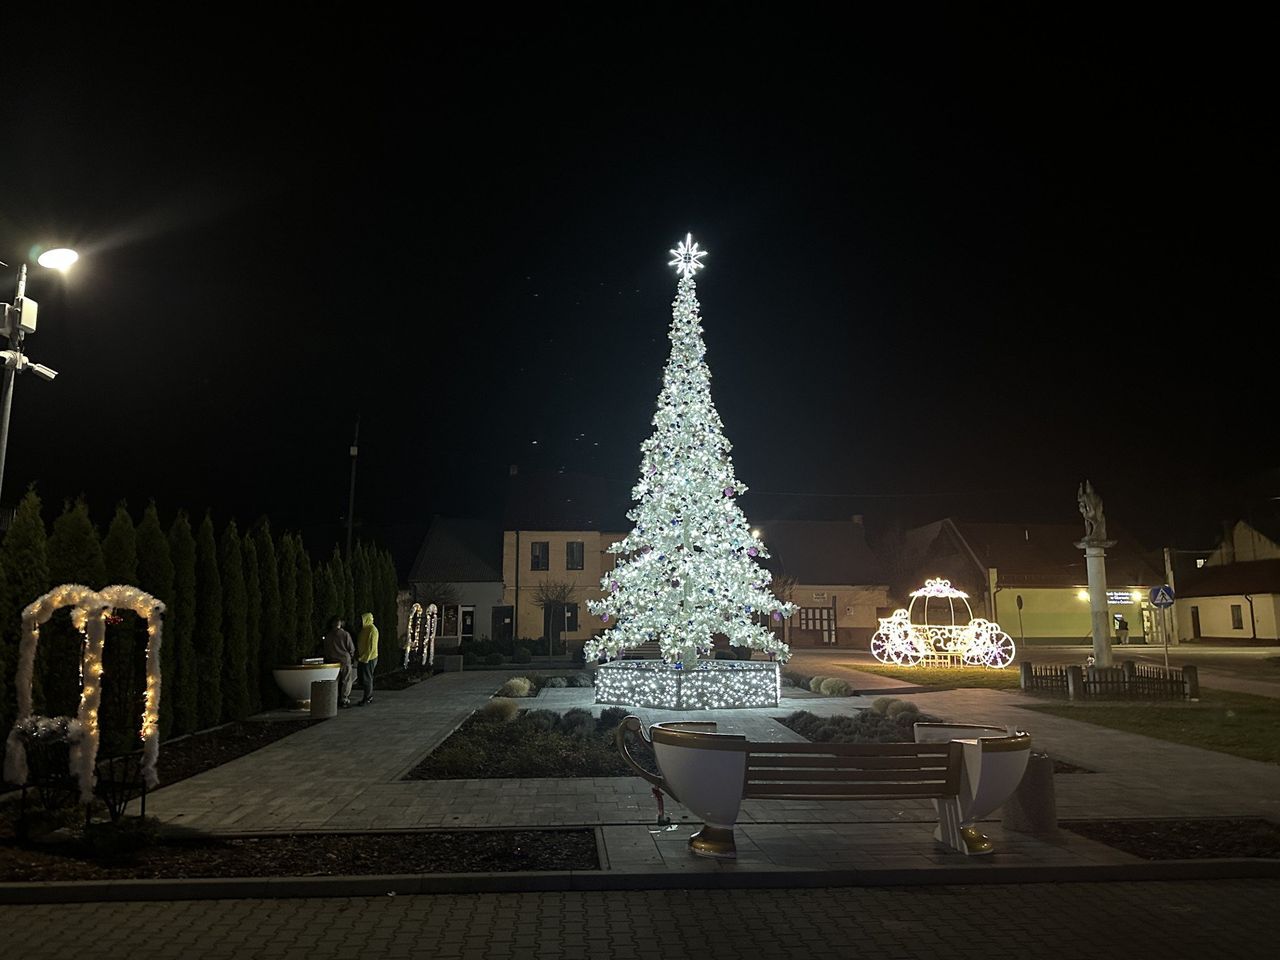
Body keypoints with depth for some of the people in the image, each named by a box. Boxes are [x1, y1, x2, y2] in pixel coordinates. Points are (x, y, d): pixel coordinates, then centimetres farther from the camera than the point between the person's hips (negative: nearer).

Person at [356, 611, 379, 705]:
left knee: (367, 679, -4)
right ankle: (370, 697, 21)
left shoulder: (372, 630, -16)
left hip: (369, 659, -9)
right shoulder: (365, 629, 14)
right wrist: (360, 657, 14)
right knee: (367, 678, 13)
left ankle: (366, 699, 1)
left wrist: (365, 658, -20)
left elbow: (371, 646, -20)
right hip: (364, 658, 9)